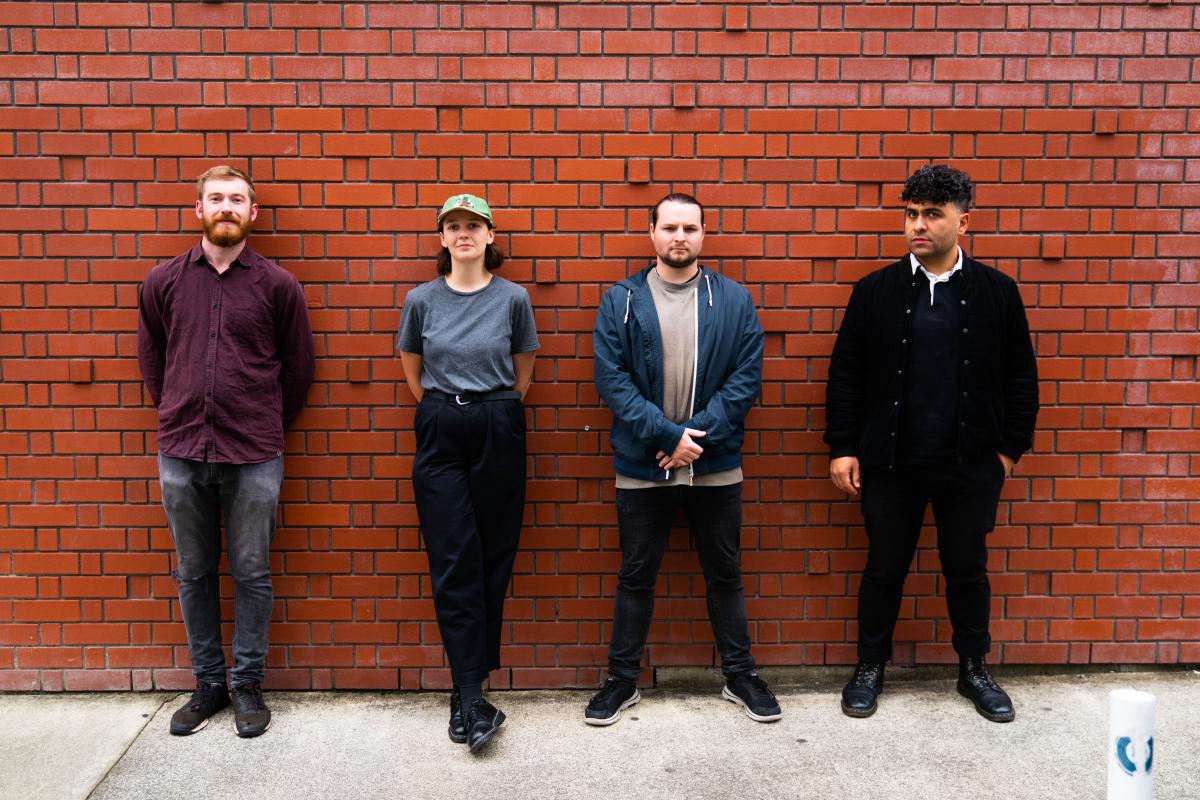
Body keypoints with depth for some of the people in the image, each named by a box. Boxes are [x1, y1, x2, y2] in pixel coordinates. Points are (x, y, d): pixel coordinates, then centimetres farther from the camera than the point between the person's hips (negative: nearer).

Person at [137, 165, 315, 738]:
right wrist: (181, 418, 14)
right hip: (181, 454, 2)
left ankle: (248, 685, 21)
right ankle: (208, 684, 27)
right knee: (193, 574, 12)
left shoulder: (277, 285, 0)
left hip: (254, 458, -2)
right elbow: (151, 361, 16)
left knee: (251, 574, 6)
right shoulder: (163, 282, 6)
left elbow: (298, 366, 7)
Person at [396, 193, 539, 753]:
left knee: (492, 559, 3)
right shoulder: (421, 300, 3)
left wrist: (495, 414, 12)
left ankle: (466, 689, 17)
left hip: (498, 431, 0)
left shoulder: (513, 298, 0)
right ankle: (473, 699, -1)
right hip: (439, 433, 0)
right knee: (453, 563, -5)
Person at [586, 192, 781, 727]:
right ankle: (622, 681, 26)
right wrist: (668, 436, -16)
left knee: (725, 574, 13)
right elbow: (612, 378, -8)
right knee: (635, 576, 11)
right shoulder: (621, 301, -1)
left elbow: (747, 377, -4)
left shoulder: (733, 300, 1)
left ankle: (740, 676, 30)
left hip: (716, 466, 1)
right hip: (641, 467, 0)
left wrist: (699, 435, -15)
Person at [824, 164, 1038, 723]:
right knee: (884, 568, 11)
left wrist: (1010, 447, 2)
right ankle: (870, 667, 29)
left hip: (970, 465, 1)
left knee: (967, 569, 14)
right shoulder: (876, 290, -1)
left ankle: (974, 670, 33)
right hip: (891, 462, 0)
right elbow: (845, 375, 0)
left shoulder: (997, 291, 0)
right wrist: (841, 448, -3)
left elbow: (1021, 378, 5)